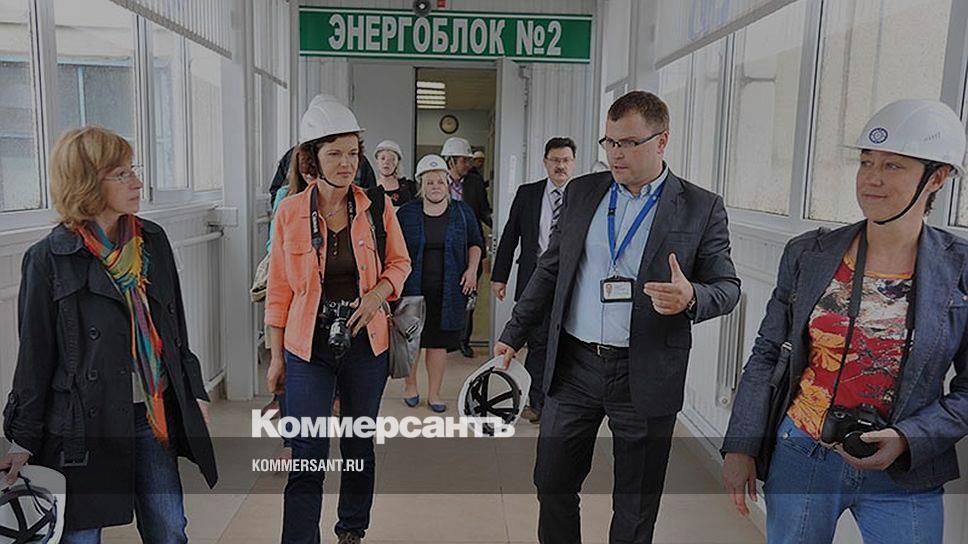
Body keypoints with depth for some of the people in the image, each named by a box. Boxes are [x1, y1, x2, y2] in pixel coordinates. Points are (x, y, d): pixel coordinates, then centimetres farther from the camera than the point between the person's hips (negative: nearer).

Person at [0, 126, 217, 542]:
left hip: (156, 417, 4)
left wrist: (194, 392, 14)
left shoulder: (153, 241, 4)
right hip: (84, 425, -4)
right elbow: (36, 354, -5)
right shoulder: (49, 259, -10)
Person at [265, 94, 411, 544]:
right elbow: (279, 289, 1)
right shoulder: (291, 211, -4)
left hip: (365, 344, 2)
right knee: (307, 460, -4)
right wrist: (276, 357, 3)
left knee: (359, 447, 17)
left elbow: (400, 262, 9)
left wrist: (379, 292, -13)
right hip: (307, 348, -1)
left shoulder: (377, 206, -3)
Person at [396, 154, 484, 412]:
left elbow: (475, 243, 14)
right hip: (413, 289, 0)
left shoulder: (462, 212, 5)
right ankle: (411, 386, 28)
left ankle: (434, 393, 17)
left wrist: (472, 269, -1)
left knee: (439, 342, 4)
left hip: (448, 291, 1)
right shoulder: (405, 213, 2)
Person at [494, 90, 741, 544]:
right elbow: (549, 270, 12)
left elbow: (727, 287, -1)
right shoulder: (582, 192, 6)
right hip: (574, 365, 3)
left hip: (645, 376, -3)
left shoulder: (701, 208, -3)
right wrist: (513, 335, 11)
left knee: (635, 508, 12)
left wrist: (691, 298, -24)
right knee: (552, 483, 14)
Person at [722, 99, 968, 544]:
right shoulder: (808, 255, -3)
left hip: (904, 478, -1)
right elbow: (767, 354, 1)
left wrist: (908, 439, -16)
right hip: (799, 458, 1)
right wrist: (740, 446, -2)